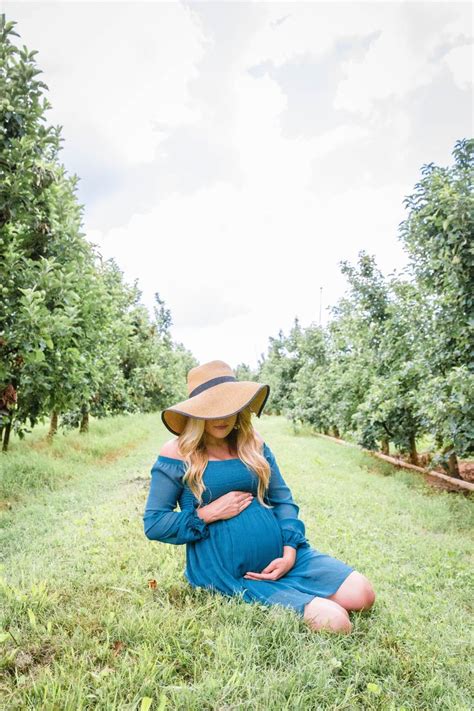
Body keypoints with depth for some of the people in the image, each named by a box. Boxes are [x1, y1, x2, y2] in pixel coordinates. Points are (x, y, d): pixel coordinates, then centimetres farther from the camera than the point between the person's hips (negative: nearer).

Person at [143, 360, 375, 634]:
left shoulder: (253, 444, 7)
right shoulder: (177, 453, -6)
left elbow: (283, 500, 8)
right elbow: (153, 524, -4)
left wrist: (290, 553, -7)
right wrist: (210, 513, -14)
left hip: (281, 555, 5)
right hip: (229, 576, -5)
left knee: (361, 594, -7)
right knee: (333, 621, -18)